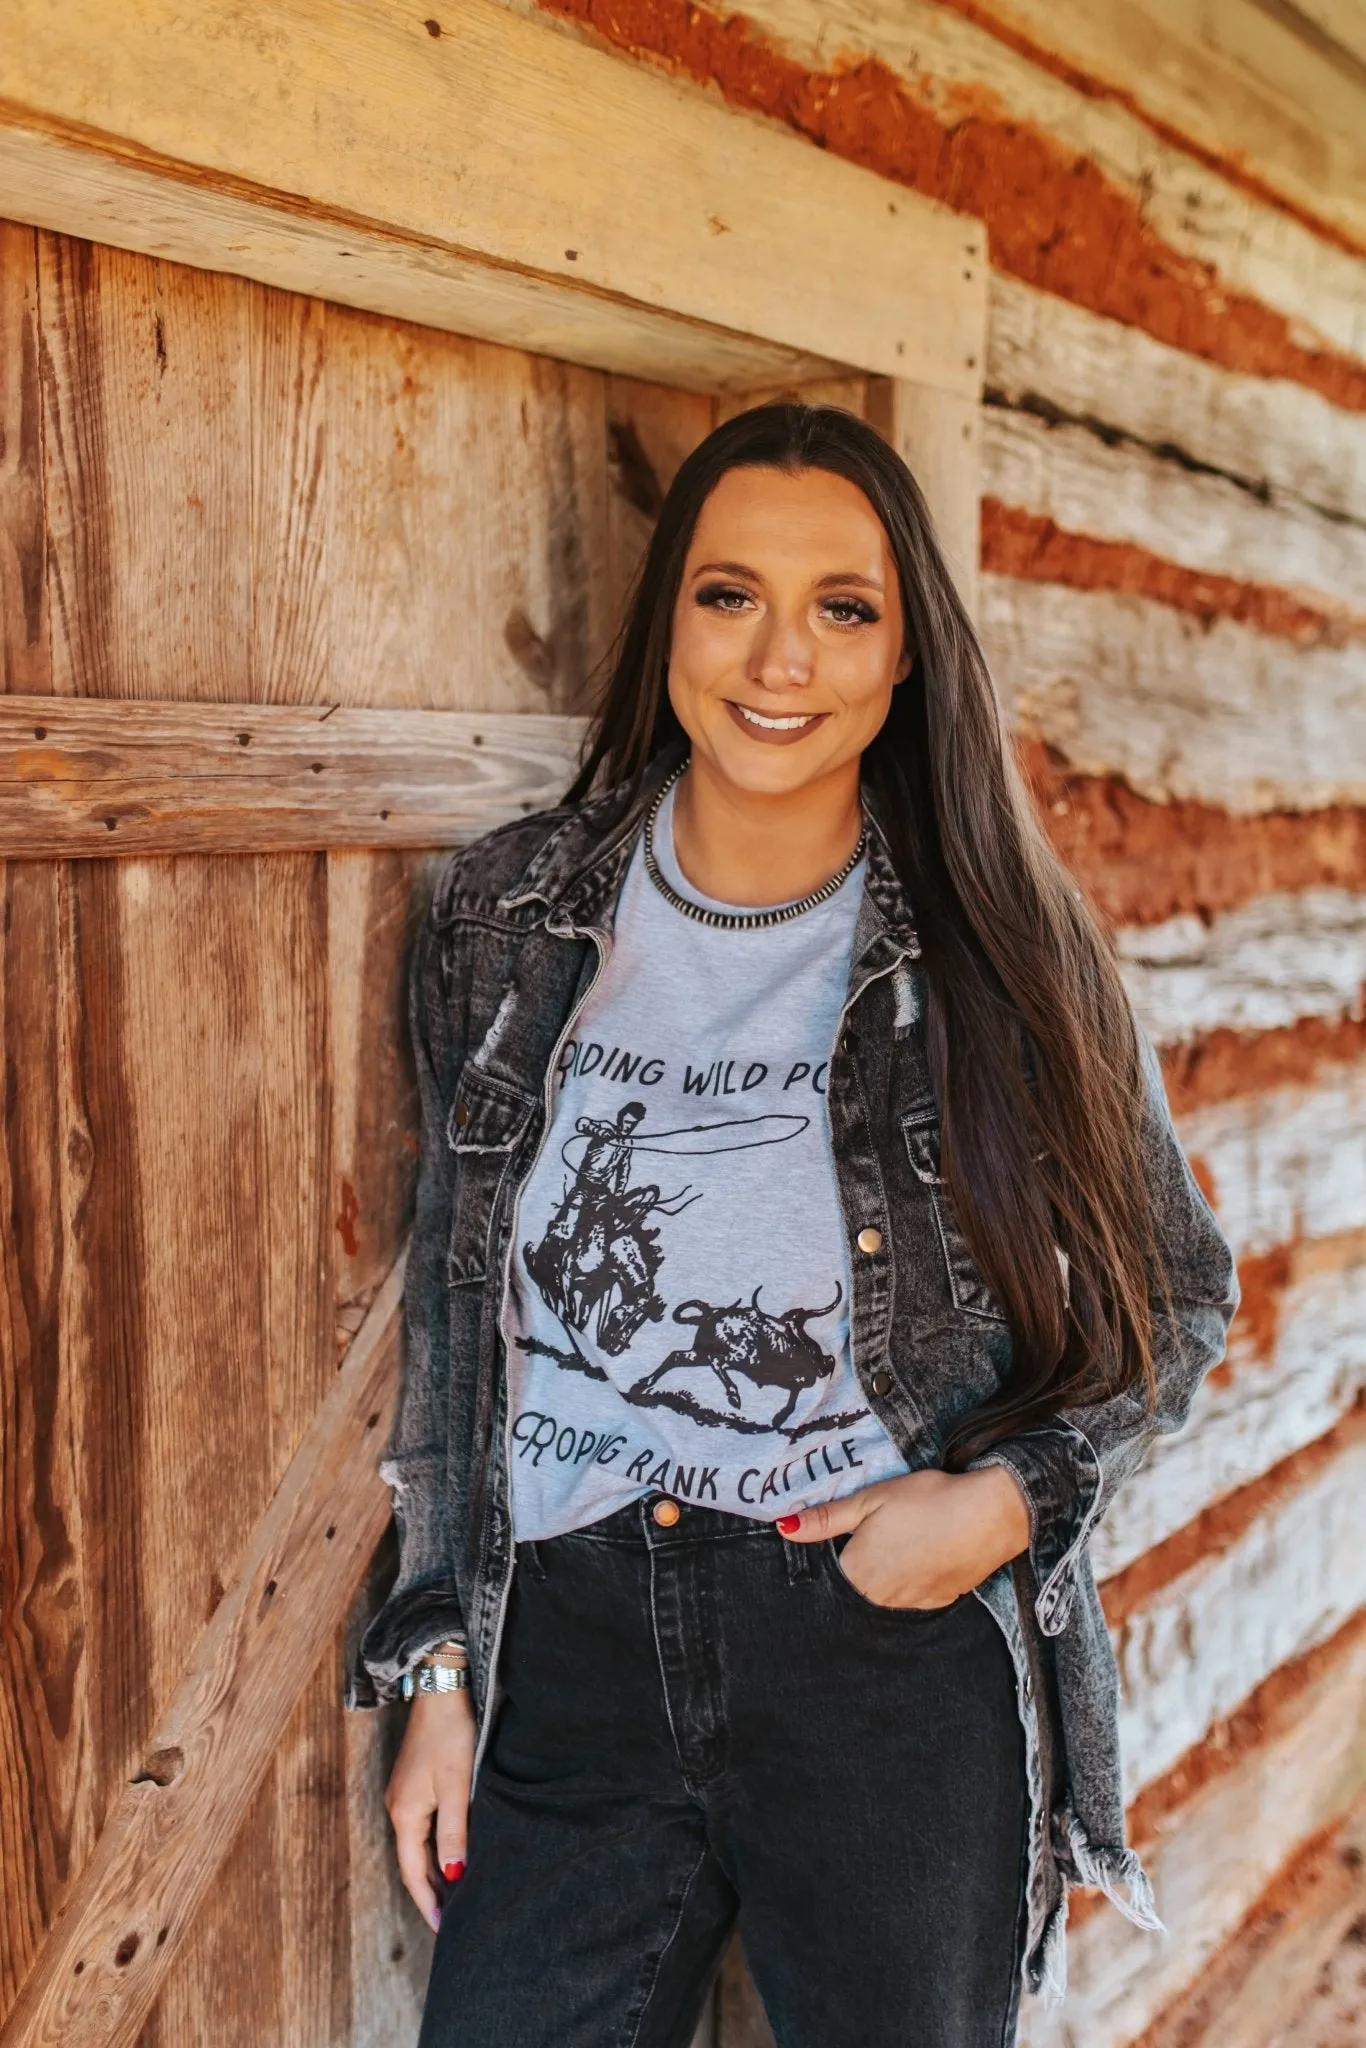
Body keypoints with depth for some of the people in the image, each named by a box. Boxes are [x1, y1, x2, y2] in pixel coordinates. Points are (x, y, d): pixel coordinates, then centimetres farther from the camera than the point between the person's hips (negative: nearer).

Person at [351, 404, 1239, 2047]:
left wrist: (1008, 1497, -11)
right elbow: (453, 1309, 6)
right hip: (570, 1659, 2)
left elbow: (1176, 1294, 5)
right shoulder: (507, 919, -1)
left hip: (903, 1664, -1)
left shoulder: (997, 951, -6)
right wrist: (438, 1661, 5)